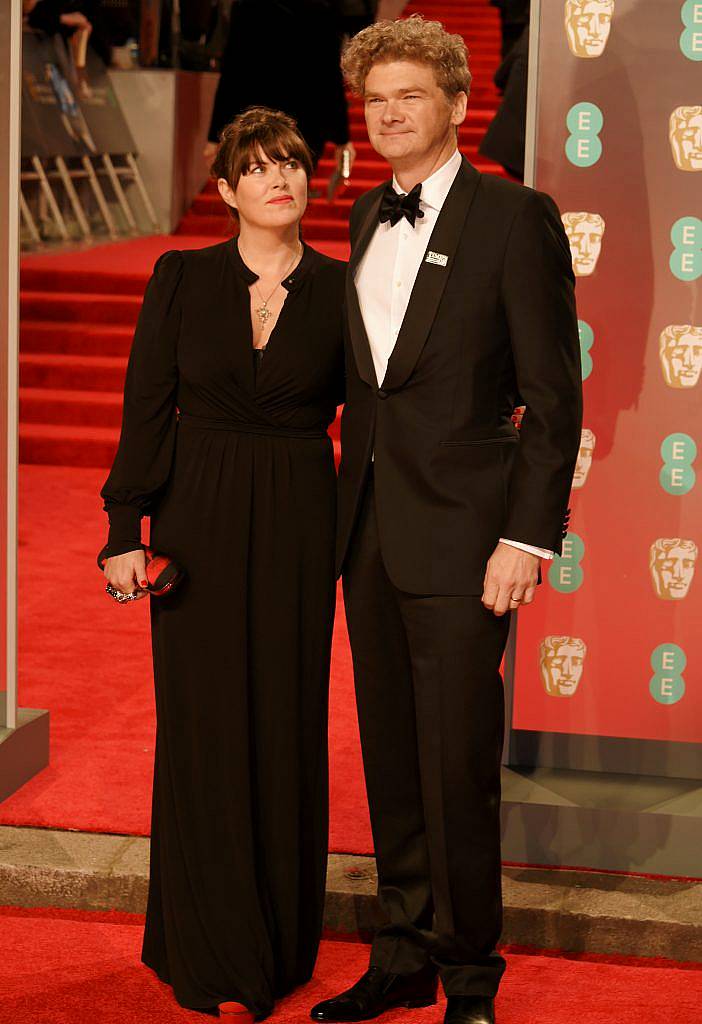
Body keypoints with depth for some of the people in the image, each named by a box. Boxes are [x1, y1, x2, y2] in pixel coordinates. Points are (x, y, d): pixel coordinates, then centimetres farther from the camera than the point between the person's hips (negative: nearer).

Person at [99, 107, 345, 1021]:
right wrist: (126, 530, -7)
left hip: (297, 528, 0)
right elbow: (147, 409, -1)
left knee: (288, 726, 6)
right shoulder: (182, 279, 0)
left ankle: (283, 942, 21)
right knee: (205, 725, 3)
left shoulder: (340, 291, 1)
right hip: (197, 524, 0)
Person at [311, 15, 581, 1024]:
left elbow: (554, 394, -9)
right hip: (371, 528, 7)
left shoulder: (514, 217, -7)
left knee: (458, 768, -1)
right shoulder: (366, 218, 13)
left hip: (461, 532, -6)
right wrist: (351, 504, 10)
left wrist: (528, 536, -15)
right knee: (391, 760, 13)